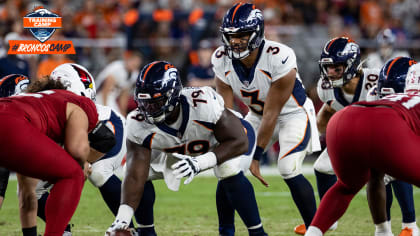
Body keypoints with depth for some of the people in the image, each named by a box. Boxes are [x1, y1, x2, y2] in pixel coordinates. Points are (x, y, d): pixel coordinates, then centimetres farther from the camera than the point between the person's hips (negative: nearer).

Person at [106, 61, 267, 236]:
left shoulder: (203, 103, -42)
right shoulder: (139, 125, -30)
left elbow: (239, 142, -35)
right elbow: (135, 177, -31)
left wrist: (200, 162, -48)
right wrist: (122, 220, -44)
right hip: (181, 150, 4)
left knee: (229, 172, -34)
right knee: (143, 172, -12)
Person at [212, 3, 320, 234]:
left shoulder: (279, 59, -34)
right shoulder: (222, 61, -17)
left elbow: (271, 113, -28)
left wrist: (256, 157, -24)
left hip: (293, 113, -5)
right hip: (257, 115, 6)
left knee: (288, 170, -22)